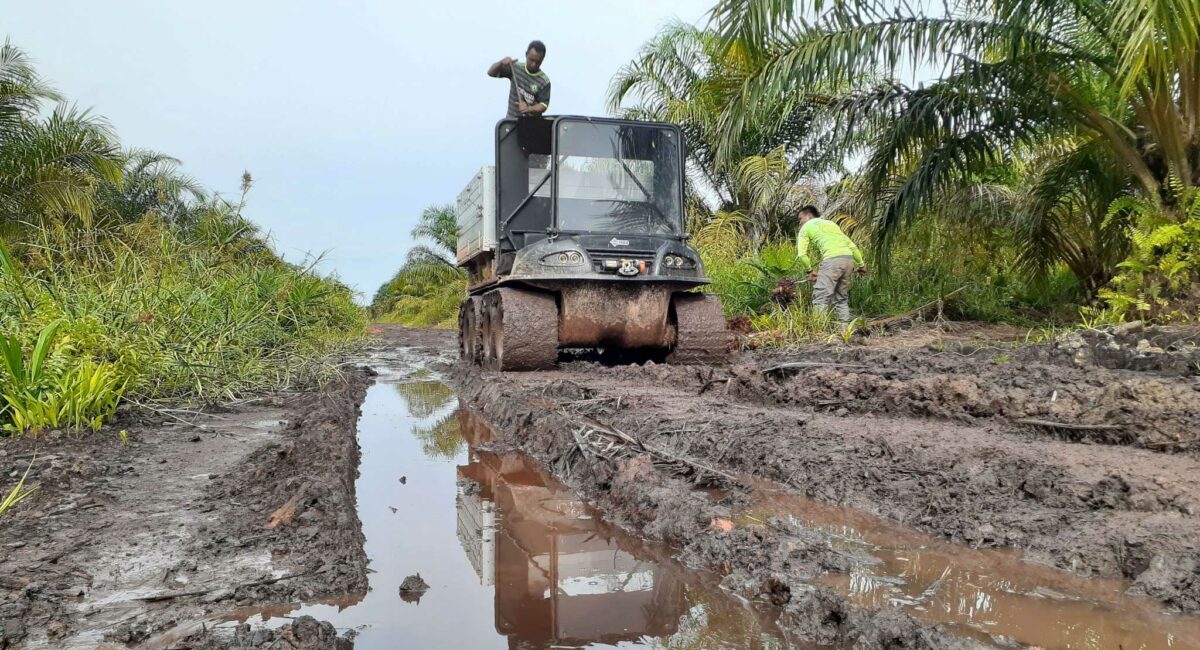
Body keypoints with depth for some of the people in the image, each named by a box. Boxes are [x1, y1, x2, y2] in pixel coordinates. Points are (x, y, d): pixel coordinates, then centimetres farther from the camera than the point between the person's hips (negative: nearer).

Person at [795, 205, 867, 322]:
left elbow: (802, 254, 2)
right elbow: (852, 246, 26)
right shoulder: (831, 223, 32)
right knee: (841, 298, 15)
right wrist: (861, 265, 31)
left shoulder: (806, 227, 15)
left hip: (832, 259, -6)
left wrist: (810, 270, 15)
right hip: (849, 258, 7)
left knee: (820, 299, -6)